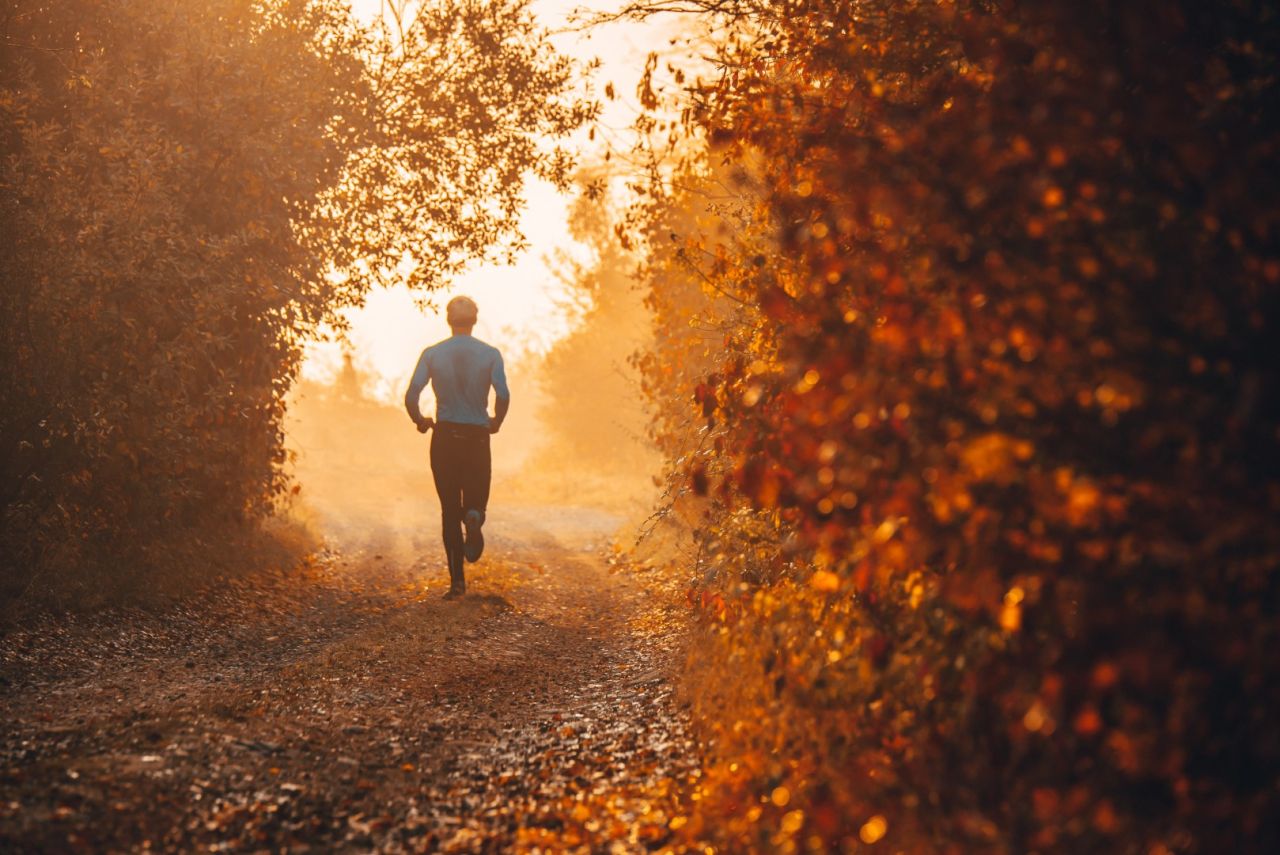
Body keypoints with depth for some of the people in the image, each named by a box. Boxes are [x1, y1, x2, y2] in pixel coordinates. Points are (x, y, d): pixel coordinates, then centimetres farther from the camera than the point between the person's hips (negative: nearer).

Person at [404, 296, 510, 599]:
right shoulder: (490, 354, -2)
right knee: (475, 501, 13)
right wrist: (495, 422, 5)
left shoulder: (432, 354, -1)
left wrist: (421, 422, 9)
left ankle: (457, 580, 1)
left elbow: (411, 397, -10)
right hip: (478, 438, 0)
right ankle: (474, 517, -27)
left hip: (444, 438, 0)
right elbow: (503, 395, -14)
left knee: (450, 509, 9)